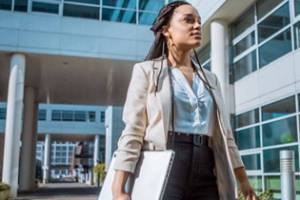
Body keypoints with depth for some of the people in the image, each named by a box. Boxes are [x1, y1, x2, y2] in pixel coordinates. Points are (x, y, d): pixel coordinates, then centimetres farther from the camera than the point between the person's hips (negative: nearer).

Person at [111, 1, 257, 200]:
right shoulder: (147, 71, 4)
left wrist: (244, 181, 14)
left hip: (205, 176, 5)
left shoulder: (210, 79, 19)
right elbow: (132, 133, -5)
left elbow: (224, 135, 19)